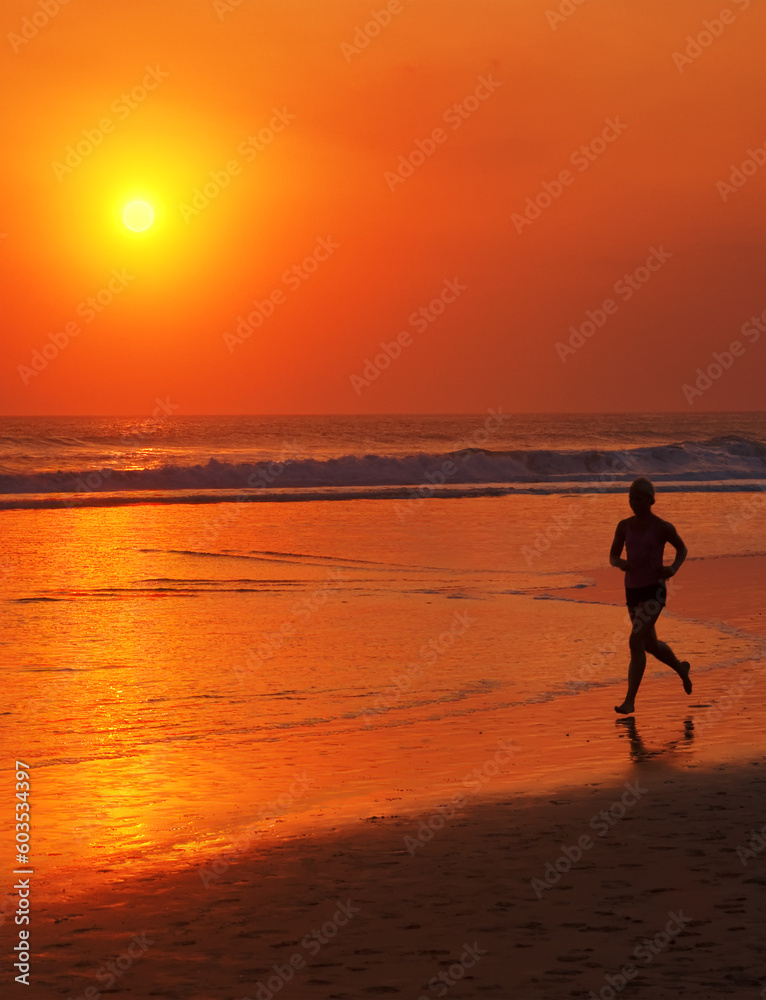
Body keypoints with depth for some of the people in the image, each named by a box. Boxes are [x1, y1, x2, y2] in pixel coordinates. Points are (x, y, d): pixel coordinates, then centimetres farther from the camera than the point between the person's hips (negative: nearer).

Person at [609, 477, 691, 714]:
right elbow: (612, 556, 11)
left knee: (636, 642, -19)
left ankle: (630, 701, -13)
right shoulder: (624, 525, 3)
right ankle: (680, 668, 53)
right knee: (650, 645, 21)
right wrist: (620, 563, -14)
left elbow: (682, 549, 8)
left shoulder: (663, 527, -10)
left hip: (654, 591, -6)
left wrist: (673, 569, -12)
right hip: (633, 591, 6)